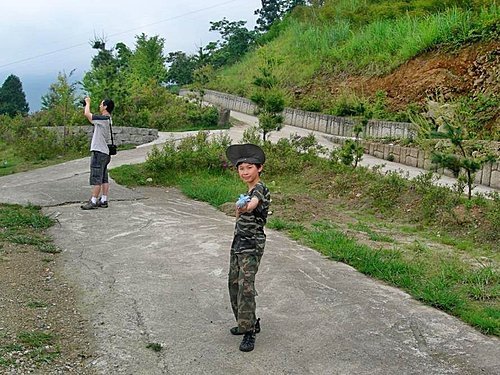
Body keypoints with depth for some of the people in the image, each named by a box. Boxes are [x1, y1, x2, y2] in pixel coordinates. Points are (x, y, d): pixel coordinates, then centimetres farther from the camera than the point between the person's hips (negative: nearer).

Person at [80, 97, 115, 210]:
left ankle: (93, 202, -5)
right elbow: (92, 120, 26)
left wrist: (88, 102, 2)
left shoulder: (103, 119, -15)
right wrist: (87, 104, 23)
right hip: (104, 153, 10)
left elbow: (87, 114, -15)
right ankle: (103, 201, 13)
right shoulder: (106, 119, 14)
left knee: (96, 178, -7)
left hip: (98, 152, -10)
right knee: (104, 179, 10)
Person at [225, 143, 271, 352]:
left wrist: (244, 207, -57)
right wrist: (240, 209, -11)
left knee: (246, 286, -13)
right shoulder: (249, 191, 13)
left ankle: (249, 332, -6)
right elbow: (243, 216, 11)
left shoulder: (260, 189, -14)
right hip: (239, 241, 9)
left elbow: (253, 204, -36)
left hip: (252, 244, -9)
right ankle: (247, 323, 27)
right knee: (233, 283, 13)